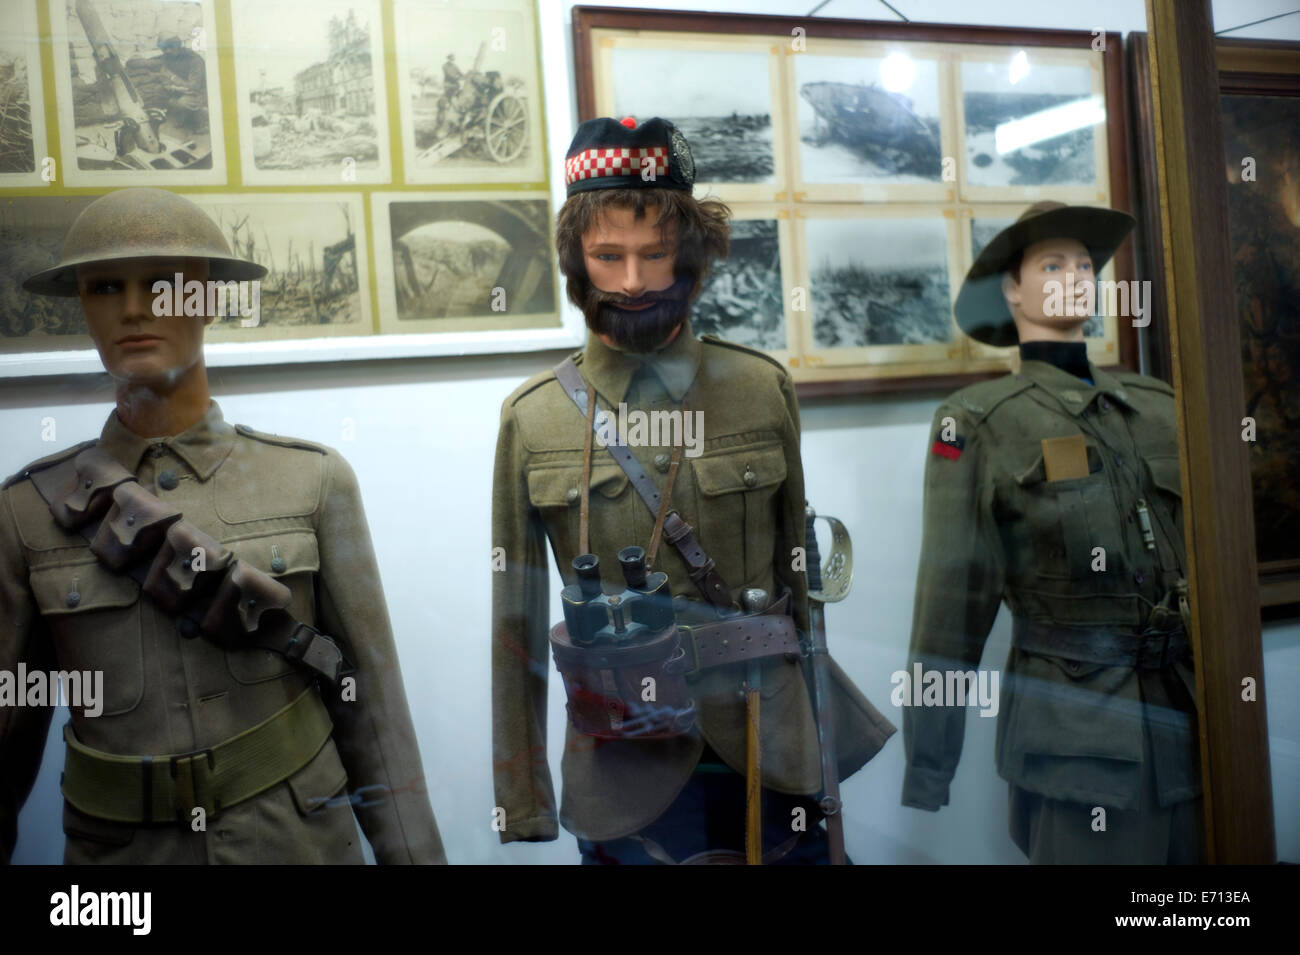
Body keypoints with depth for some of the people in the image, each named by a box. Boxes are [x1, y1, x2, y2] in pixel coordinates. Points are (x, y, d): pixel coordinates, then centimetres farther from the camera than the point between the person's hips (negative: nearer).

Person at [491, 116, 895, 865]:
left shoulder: (764, 391, -1)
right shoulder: (532, 418, -4)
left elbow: (804, 583, 5)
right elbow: (518, 625, 0)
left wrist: (830, 771, 8)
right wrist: (521, 805, 2)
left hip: (772, 765, 1)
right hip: (625, 781, -1)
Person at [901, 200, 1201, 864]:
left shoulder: (1157, 403, 12)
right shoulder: (977, 421, -4)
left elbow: (1205, 548, 16)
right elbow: (953, 591, -7)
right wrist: (925, 769, -8)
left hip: (1189, 714, 5)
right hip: (1077, 725, -5)